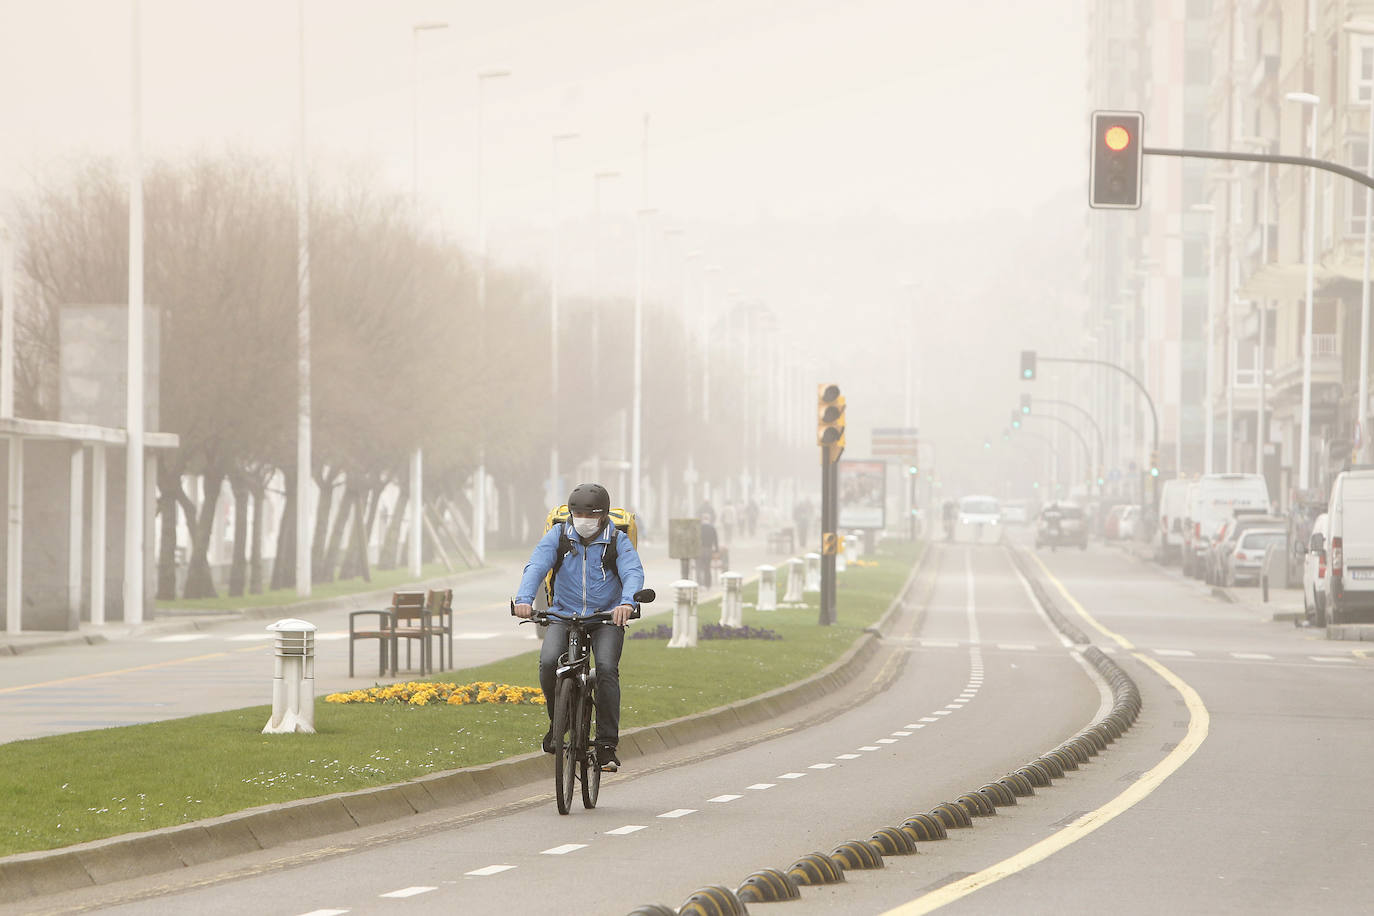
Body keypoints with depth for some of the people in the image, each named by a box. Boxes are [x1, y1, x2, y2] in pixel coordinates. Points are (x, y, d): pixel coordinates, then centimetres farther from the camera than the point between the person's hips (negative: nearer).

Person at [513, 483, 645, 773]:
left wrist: (627, 602, -43)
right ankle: (556, 722, 3)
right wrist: (524, 599, -36)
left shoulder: (617, 540, -5)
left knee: (606, 668, -25)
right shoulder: (559, 535, -3)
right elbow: (536, 566, -16)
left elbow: (634, 572, -21)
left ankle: (607, 744, -17)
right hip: (564, 615, 1)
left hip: (606, 618, -1)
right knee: (549, 662, -25)